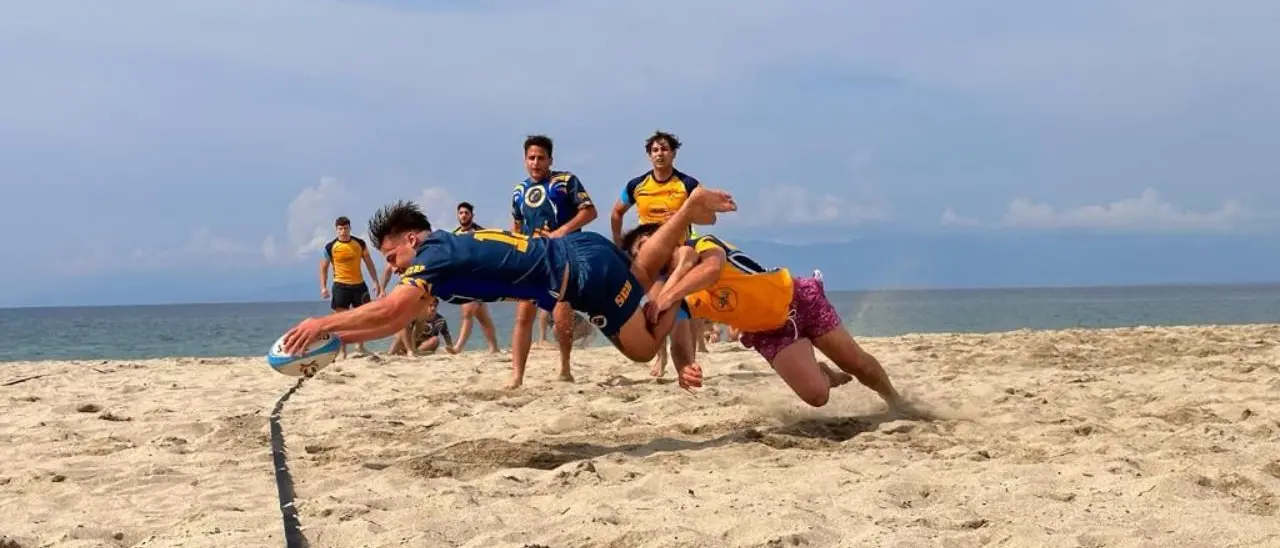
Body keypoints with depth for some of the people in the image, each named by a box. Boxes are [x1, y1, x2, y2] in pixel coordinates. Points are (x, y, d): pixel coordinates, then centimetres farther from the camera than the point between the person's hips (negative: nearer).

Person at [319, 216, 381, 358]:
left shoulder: (360, 243, 1)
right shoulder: (330, 247, -5)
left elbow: (369, 263, 7)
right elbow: (323, 268, 2)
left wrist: (376, 282, 1)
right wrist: (323, 287, -8)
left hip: (359, 284, 2)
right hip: (341, 286, -2)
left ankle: (360, 346, 23)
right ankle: (343, 351, 4)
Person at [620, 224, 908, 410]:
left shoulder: (703, 244, -21)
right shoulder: (672, 294, -8)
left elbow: (713, 267, -45)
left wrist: (668, 296, -55)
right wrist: (683, 368, -38)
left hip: (796, 298, -3)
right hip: (768, 332, 3)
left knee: (858, 364, 7)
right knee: (816, 395, -16)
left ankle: (893, 397, 39)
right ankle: (823, 374, 21)